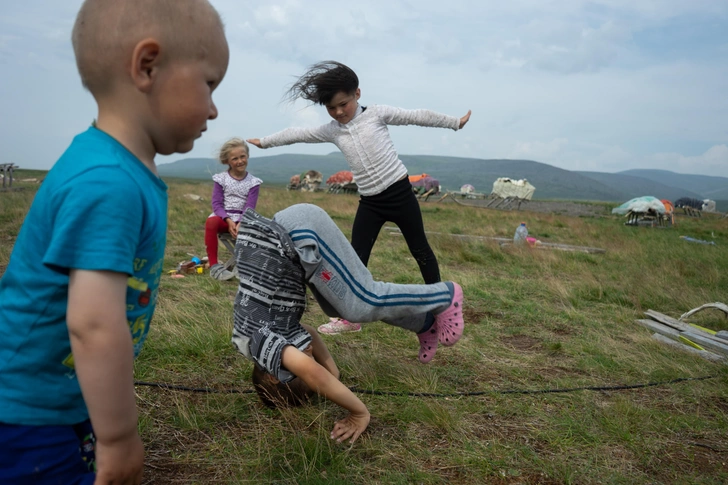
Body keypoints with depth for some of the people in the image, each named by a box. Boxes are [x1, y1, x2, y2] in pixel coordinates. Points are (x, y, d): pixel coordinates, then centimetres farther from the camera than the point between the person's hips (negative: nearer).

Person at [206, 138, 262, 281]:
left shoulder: (253, 182, 2)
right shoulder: (221, 179, 3)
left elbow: (249, 207, -6)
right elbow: (216, 204, -4)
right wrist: (229, 221, -22)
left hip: (243, 220, 1)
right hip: (224, 218, 0)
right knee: (211, 222, -36)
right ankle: (214, 266, -30)